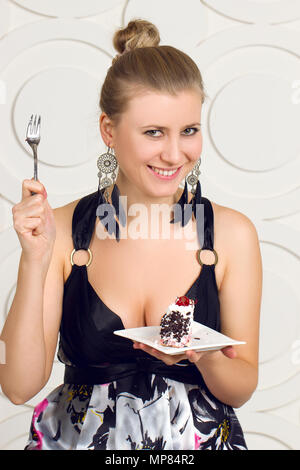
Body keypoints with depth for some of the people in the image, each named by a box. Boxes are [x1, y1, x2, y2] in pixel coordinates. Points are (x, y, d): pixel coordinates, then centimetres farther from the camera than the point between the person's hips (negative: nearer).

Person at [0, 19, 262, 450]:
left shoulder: (232, 233, -6)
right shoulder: (61, 230, -6)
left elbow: (242, 389, 2)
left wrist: (205, 357, -19)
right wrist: (36, 261, -19)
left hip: (196, 436, 0)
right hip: (80, 436, 1)